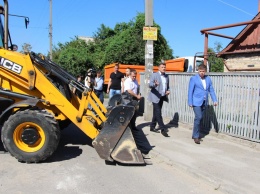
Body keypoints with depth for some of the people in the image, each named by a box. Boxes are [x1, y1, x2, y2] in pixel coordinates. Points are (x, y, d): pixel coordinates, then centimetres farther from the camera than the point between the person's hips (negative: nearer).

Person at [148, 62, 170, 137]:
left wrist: (168, 91, 2)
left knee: (156, 113, 13)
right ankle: (163, 129, -7)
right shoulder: (154, 75, -5)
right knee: (158, 113, -9)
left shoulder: (167, 76, 13)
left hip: (162, 97, 6)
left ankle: (152, 127, 24)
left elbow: (167, 86, 23)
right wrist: (155, 84, -37)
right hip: (156, 97, -6)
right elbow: (150, 84, -16)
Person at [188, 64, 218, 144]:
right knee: (198, 117, -13)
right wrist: (190, 102, -10)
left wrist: (215, 100, 1)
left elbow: (211, 90, 10)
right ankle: (196, 136, -2)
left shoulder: (208, 79, 9)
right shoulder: (193, 79, -4)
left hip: (204, 102, 5)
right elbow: (190, 91, -6)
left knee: (200, 118, 10)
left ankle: (195, 135, 22)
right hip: (196, 102, -5)